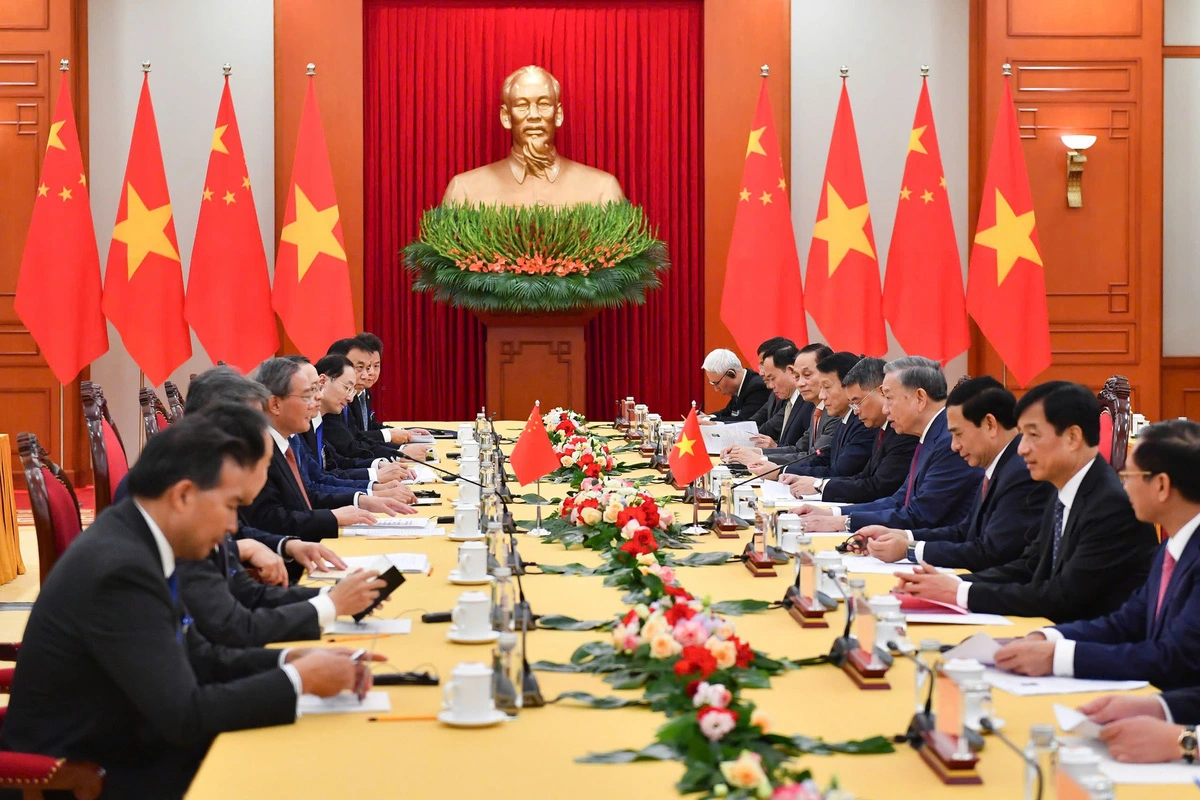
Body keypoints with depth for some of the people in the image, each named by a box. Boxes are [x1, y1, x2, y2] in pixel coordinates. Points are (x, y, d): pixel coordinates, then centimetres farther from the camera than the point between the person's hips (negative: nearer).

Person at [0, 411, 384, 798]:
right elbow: (185, 715, -25)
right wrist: (299, 679, -16)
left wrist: (290, 659, -2)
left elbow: (196, 657, 11)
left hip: (118, 752, 8)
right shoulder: (121, 568, -25)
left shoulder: (135, 540, 2)